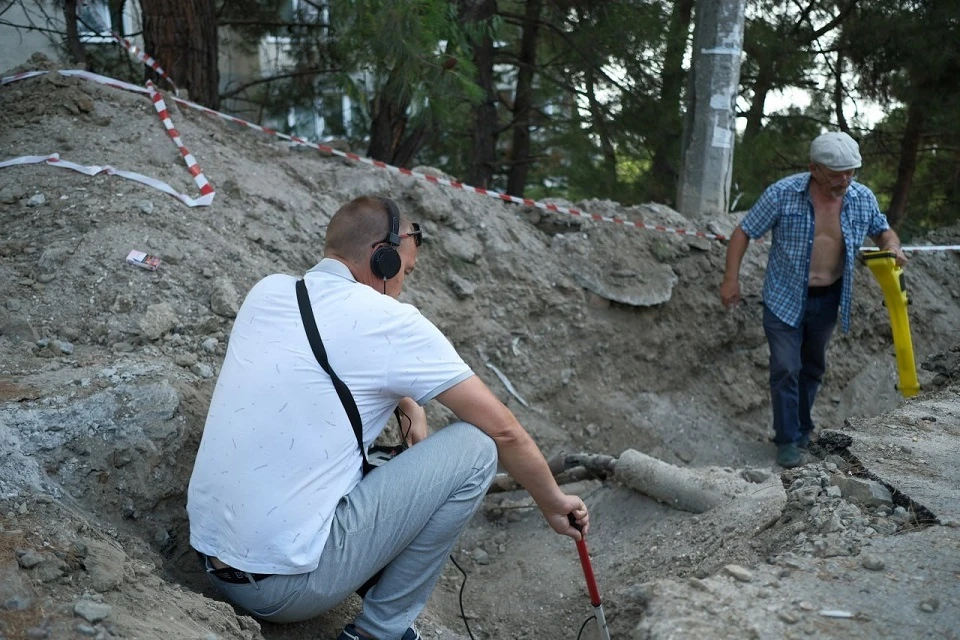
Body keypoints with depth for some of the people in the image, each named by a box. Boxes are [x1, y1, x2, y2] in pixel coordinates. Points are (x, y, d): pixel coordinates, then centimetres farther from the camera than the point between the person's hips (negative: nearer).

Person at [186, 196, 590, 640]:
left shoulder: (266, 292, 7)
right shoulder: (389, 321, -12)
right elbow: (504, 430, -4)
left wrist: (407, 402, 13)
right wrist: (553, 503, 11)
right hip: (286, 583, -8)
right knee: (475, 447, -3)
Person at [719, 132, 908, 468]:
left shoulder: (863, 198, -6)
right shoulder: (783, 194, -18)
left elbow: (883, 230, 12)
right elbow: (743, 232, -11)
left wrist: (892, 246, -11)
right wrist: (731, 279, -16)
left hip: (828, 299, 4)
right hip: (785, 298, -4)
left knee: (813, 366, 17)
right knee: (786, 368, -8)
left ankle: (801, 428, 35)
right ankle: (787, 439, 5)